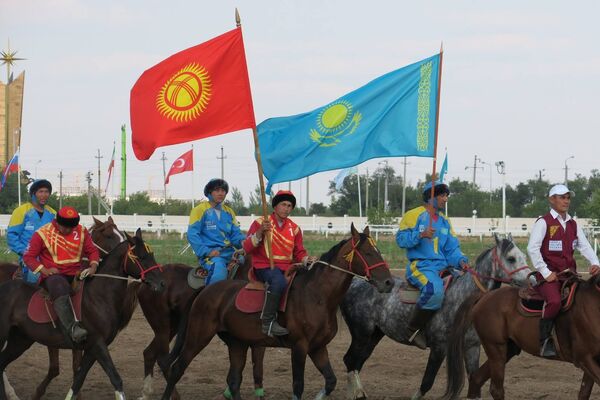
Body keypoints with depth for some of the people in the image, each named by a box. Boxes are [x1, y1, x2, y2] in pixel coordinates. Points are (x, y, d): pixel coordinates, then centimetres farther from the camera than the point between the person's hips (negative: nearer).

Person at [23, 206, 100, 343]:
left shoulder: (81, 232, 9)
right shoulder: (43, 234, -2)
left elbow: (92, 251, 15)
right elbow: (28, 256, 1)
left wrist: (93, 266, -7)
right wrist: (44, 270, -15)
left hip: (76, 274, 6)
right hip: (52, 275, -6)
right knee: (60, 290, -39)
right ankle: (72, 328, -55)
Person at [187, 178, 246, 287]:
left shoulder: (228, 212, 20)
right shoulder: (200, 210, 2)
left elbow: (236, 235, 18)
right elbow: (192, 235, -4)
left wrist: (244, 241, -6)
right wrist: (207, 252, -15)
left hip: (229, 252, 6)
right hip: (209, 253, -6)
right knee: (219, 266, -37)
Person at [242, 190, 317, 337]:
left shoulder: (294, 228, 17)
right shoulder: (261, 223, 3)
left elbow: (299, 253, 16)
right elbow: (247, 248, -5)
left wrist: (308, 260, -7)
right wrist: (260, 233, -21)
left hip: (287, 267, 6)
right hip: (264, 266, -5)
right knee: (279, 280, -40)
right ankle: (268, 322, -37)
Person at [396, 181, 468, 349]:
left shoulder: (444, 222, 21)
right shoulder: (414, 216, 2)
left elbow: (452, 249, 16)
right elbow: (401, 238, -7)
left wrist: (460, 261, -5)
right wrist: (420, 235, -22)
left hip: (442, 267, 7)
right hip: (420, 266, -7)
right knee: (435, 289, -36)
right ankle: (414, 329, -22)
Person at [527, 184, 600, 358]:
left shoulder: (573, 224, 17)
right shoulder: (543, 222, -3)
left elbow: (584, 246, 12)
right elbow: (532, 249, -10)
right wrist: (545, 273, -15)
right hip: (549, 276, -7)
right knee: (554, 301, -33)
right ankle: (545, 341, -22)